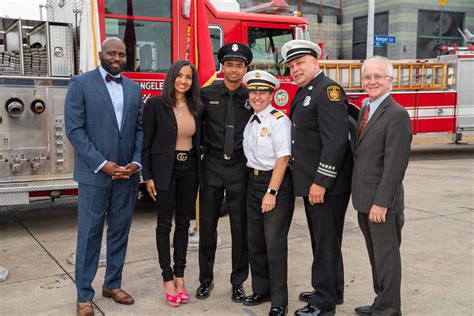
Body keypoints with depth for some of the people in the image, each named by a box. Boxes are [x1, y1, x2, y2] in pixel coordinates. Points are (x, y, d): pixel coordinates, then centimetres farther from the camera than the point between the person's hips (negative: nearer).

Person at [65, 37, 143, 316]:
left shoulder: (134, 89, 11)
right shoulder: (81, 83, -2)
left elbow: (140, 129, 9)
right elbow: (74, 129, -9)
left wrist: (136, 162, -6)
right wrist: (102, 164, -15)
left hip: (127, 174, 4)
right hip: (94, 173, -4)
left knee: (120, 231, 11)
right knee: (90, 234, 2)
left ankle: (113, 284, 27)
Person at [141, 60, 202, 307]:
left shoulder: (196, 107, 7)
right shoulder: (155, 104, -7)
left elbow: (199, 140, 12)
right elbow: (146, 142, -7)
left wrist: (200, 172, 8)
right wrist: (147, 176, -10)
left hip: (189, 169, 5)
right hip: (165, 169, -4)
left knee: (183, 223, 10)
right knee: (164, 225, 3)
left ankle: (180, 275, 20)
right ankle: (167, 279, 12)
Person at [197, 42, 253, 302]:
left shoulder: (251, 98, 2)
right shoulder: (207, 94, 1)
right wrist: (205, 147, 2)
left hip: (240, 167, 0)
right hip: (212, 166, 0)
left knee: (240, 227, 6)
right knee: (207, 225, 7)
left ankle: (238, 282, 20)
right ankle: (205, 279, 23)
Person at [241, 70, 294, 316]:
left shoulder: (279, 120, -12)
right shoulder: (251, 121, 10)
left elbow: (282, 158, -16)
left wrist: (271, 192, -18)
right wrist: (258, 189, 8)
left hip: (277, 183, -7)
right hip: (254, 182, 8)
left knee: (274, 244, -3)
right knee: (255, 241, 13)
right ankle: (261, 290, 29)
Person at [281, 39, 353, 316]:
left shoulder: (328, 90, -15)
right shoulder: (304, 91, 15)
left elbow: (336, 141, -23)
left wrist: (321, 182, -23)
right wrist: (308, 181, 15)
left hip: (327, 185, -9)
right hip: (311, 182, 9)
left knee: (326, 243, 1)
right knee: (321, 240, 18)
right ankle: (331, 291, 33)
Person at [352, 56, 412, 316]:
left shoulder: (397, 114, -14)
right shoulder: (365, 110, 13)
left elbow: (395, 164, -20)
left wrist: (381, 203, -21)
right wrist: (362, 199, 11)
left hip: (382, 202, -8)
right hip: (364, 200, 8)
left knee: (386, 256, 4)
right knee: (375, 255, 18)